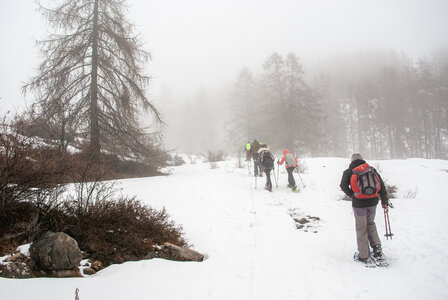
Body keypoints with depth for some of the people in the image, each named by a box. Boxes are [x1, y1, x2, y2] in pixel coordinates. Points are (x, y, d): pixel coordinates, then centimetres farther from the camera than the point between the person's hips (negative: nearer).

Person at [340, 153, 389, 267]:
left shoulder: (349, 171, 5)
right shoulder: (372, 169, 13)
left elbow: (343, 185, -7)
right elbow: (381, 185, 8)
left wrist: (353, 196, 2)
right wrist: (384, 201, 10)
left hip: (359, 203, -3)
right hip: (373, 201, 3)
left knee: (361, 228, 6)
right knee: (370, 223, 25)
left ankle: (364, 256, 11)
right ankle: (377, 247, 15)